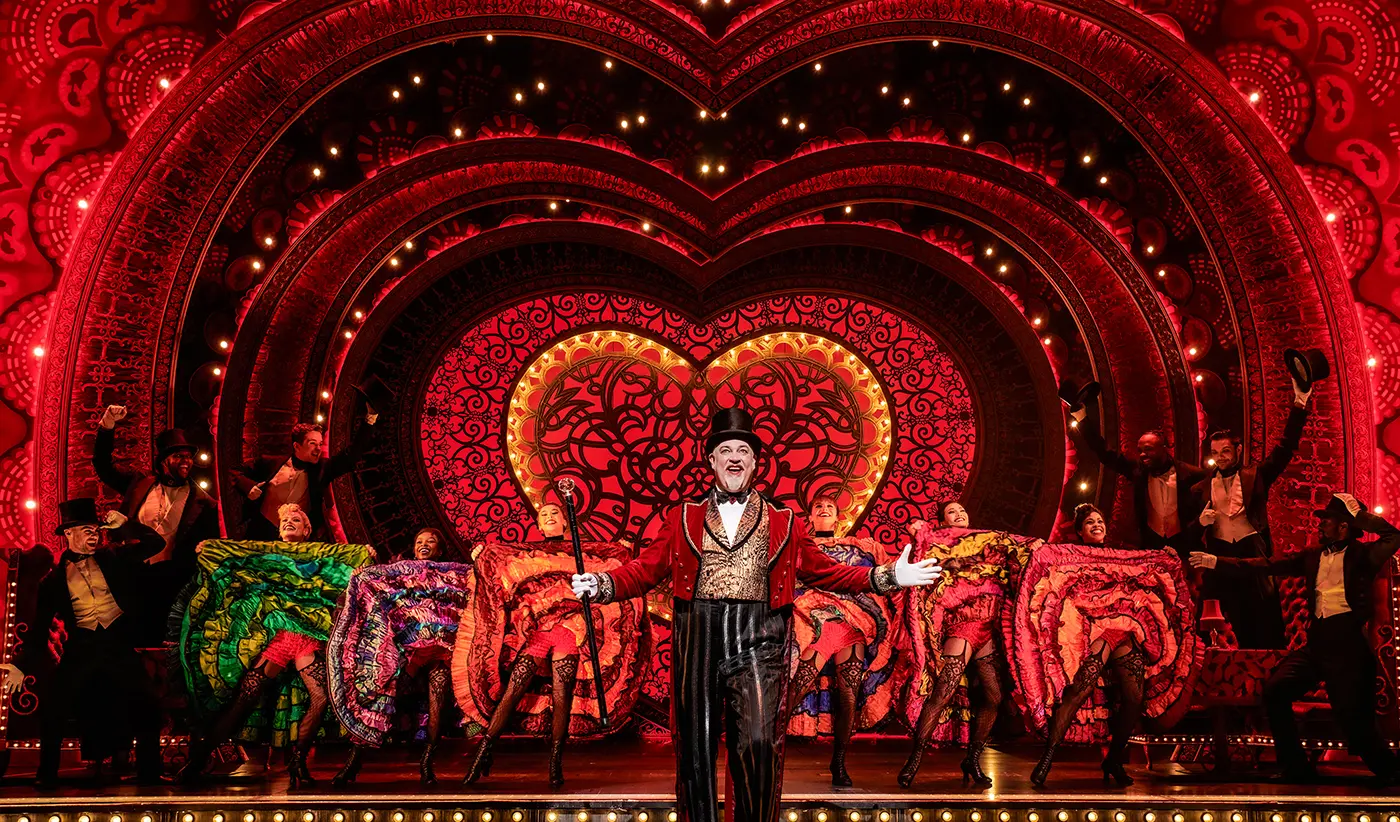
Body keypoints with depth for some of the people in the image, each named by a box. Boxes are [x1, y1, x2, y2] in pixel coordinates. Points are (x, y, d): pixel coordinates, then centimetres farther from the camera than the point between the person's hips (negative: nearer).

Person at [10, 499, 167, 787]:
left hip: (118, 643, 0)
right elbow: (40, 625, 8)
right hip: (80, 648, 0)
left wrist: (125, 525, -7)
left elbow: (155, 544, 3)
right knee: (52, 712, -5)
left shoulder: (113, 557, 5)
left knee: (147, 709, -6)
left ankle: (149, 775, 8)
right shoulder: (54, 579, 5)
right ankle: (46, 776, 17)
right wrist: (22, 664, 3)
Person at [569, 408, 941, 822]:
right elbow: (646, 570, 8)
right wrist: (601, 583, -9)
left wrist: (887, 576, 6)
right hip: (697, 637, 1)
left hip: (757, 640, -1)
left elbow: (823, 571, 15)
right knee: (695, 747, 4)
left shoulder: (784, 523, 14)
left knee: (759, 743, -11)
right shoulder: (682, 518, 14)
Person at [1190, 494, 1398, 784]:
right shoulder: (1313, 556, 13)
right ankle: (1296, 769, 12)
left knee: (1352, 716, -9)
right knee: (1275, 691, -1)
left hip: (1348, 643, -6)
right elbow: (1267, 566, 12)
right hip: (1317, 641, 6)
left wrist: (1358, 513, -8)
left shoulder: (1362, 555, 0)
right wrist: (1216, 562, 9)